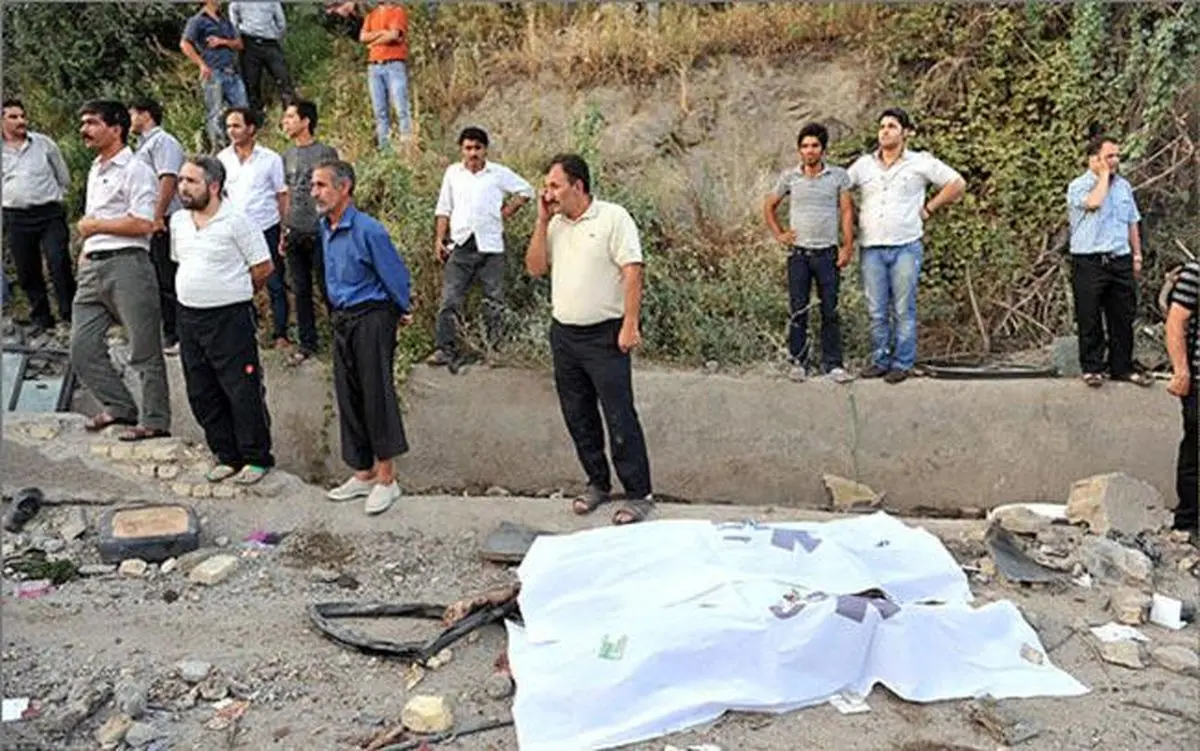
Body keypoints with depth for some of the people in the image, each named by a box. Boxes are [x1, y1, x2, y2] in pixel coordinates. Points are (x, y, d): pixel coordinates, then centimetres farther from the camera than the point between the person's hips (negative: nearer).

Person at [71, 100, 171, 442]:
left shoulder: (136, 170, -7)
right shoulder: (94, 171, 21)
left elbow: (143, 224, -17)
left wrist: (95, 225, -8)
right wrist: (85, 251, 15)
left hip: (127, 264, -9)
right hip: (93, 267, 9)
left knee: (144, 350, -2)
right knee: (82, 348, 8)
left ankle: (155, 421, 6)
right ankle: (119, 407, 21)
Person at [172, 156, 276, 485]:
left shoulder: (237, 221, -11)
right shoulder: (178, 221, 10)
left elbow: (263, 268, -8)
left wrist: (234, 294, 4)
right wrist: (201, 292, 16)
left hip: (230, 318, -7)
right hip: (189, 318, 7)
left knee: (243, 392, -2)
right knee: (202, 394, 11)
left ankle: (257, 458, 12)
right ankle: (227, 456, 24)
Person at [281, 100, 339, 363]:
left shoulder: (326, 153, -5)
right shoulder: (288, 156, 12)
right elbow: (288, 195, 17)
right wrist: (284, 231, 13)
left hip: (319, 232, -6)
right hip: (295, 233, 6)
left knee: (328, 290, -1)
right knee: (300, 290, 9)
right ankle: (307, 343, 18)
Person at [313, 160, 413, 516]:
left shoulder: (368, 230, -17)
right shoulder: (326, 228, 8)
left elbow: (395, 273, -9)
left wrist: (403, 312, 2)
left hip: (371, 318, -8)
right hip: (342, 319, 8)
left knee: (377, 396, -4)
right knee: (348, 399, 11)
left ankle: (386, 479, 5)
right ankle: (363, 473, 23)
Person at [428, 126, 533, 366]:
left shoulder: (499, 173, 4)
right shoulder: (452, 173, 11)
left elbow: (526, 190, 13)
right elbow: (444, 209, 13)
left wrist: (506, 213, 5)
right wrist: (439, 239, 6)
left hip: (490, 244, -1)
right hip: (460, 243, 1)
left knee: (494, 299, 4)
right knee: (450, 299, -5)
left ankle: (494, 346, 15)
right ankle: (445, 348, -3)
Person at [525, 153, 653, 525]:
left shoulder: (613, 218, -9)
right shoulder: (555, 224, 11)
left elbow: (632, 271, -13)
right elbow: (535, 268, 5)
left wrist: (630, 325, -19)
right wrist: (542, 221, -1)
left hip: (604, 335, -7)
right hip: (563, 334, 7)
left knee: (620, 418, -4)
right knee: (578, 417, 13)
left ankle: (638, 494, 6)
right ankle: (598, 484, 28)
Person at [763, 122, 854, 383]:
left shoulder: (839, 176, 2)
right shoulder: (789, 177, 4)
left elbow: (847, 211, 2)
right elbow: (769, 206, 16)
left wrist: (848, 246, -5)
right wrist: (779, 235, 6)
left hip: (828, 253, 0)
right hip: (798, 253, 1)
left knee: (830, 311, 4)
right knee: (798, 310, 4)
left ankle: (832, 364, 12)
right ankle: (798, 362, 13)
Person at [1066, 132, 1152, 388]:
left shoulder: (1124, 185, 14)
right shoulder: (1078, 186, -3)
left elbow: (1132, 223, 20)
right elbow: (1093, 202, -25)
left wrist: (1137, 255, 16)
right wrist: (1104, 174, -11)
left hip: (1120, 261, 5)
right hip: (1089, 263, -5)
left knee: (1123, 318, 8)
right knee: (1089, 319, 1)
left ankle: (1122, 367, 18)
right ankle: (1092, 368, 12)